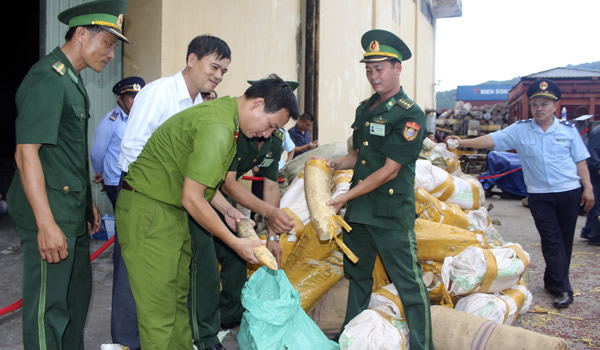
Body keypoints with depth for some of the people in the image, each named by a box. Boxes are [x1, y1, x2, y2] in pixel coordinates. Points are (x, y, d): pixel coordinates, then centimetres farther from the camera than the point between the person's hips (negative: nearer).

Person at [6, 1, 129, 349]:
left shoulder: (73, 80, 14)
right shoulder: (47, 79, -16)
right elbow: (26, 153, -22)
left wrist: (88, 202, 22)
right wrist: (46, 224, -24)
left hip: (73, 214, 10)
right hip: (51, 217, -10)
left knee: (78, 293, 20)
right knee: (48, 307, 1)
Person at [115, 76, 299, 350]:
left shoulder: (224, 111, 8)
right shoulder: (217, 128, -24)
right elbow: (192, 199, -23)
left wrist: (227, 209, 8)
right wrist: (236, 243, -14)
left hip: (172, 211, 10)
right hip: (147, 211, -10)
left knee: (179, 297, 16)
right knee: (160, 312, -3)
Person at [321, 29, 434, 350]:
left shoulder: (411, 115, -12)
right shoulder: (364, 109, 11)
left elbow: (390, 169, -17)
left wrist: (346, 197, -16)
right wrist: (335, 164, 2)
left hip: (392, 214, -8)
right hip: (358, 208, 8)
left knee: (408, 282, 0)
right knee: (357, 275, 19)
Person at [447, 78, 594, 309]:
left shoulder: (568, 129, 2)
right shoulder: (520, 130, -1)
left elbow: (580, 160, 7)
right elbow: (492, 139, -9)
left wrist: (588, 188, 3)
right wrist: (463, 142, -22)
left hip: (569, 192, 1)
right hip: (539, 196, -1)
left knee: (564, 240, 9)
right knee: (551, 241, -3)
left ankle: (552, 281, 24)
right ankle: (563, 288, 2)